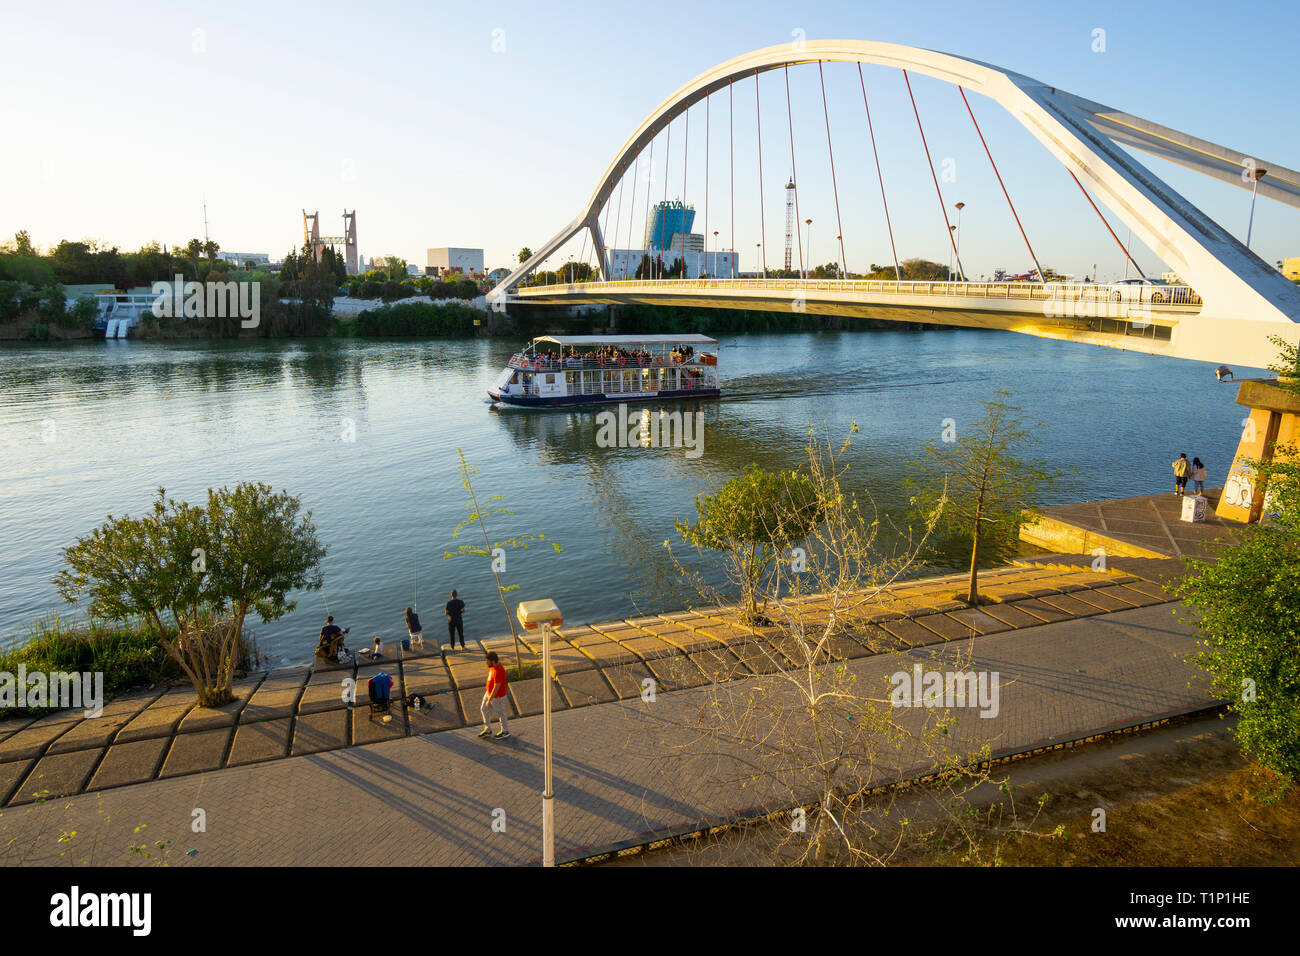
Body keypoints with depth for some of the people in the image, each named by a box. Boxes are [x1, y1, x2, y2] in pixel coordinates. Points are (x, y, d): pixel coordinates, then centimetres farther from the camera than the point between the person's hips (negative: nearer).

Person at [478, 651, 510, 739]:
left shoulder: (498, 672, -36)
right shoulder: (493, 666, -7)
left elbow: (496, 688, -31)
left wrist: (489, 700, -21)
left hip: (497, 696, -9)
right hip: (489, 692, 9)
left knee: (500, 713, 12)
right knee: (484, 710, 19)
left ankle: (506, 732, 35)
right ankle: (487, 729, 39)